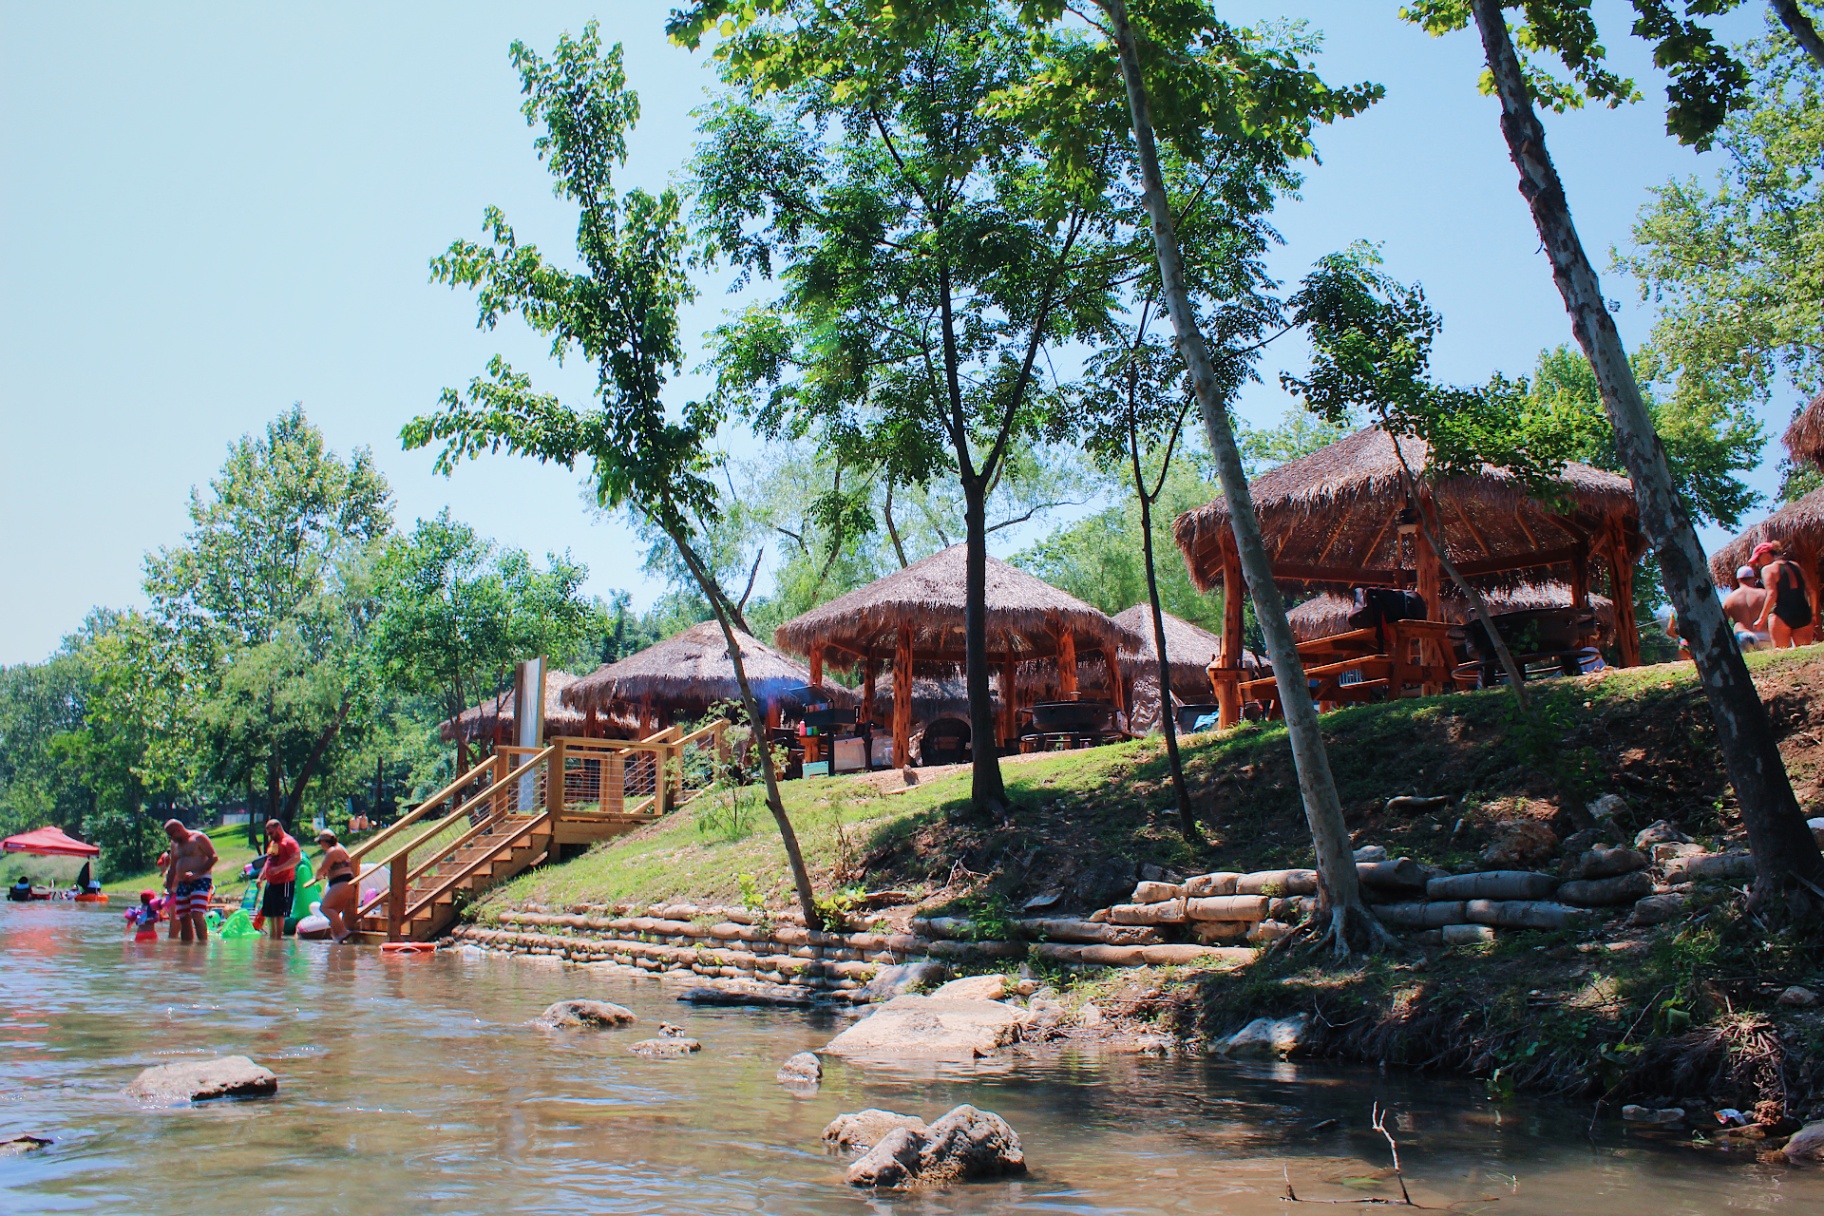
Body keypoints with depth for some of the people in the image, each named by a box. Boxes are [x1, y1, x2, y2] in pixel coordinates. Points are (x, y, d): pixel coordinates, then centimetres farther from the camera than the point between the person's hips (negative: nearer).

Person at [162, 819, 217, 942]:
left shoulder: (198, 838, -2)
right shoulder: (174, 844, 20)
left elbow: (213, 857, -9)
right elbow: (173, 869, 24)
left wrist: (197, 874, -18)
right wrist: (170, 888, 15)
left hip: (201, 881, -7)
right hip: (182, 884, 7)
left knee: (196, 915, -20)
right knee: (183, 919, 2)